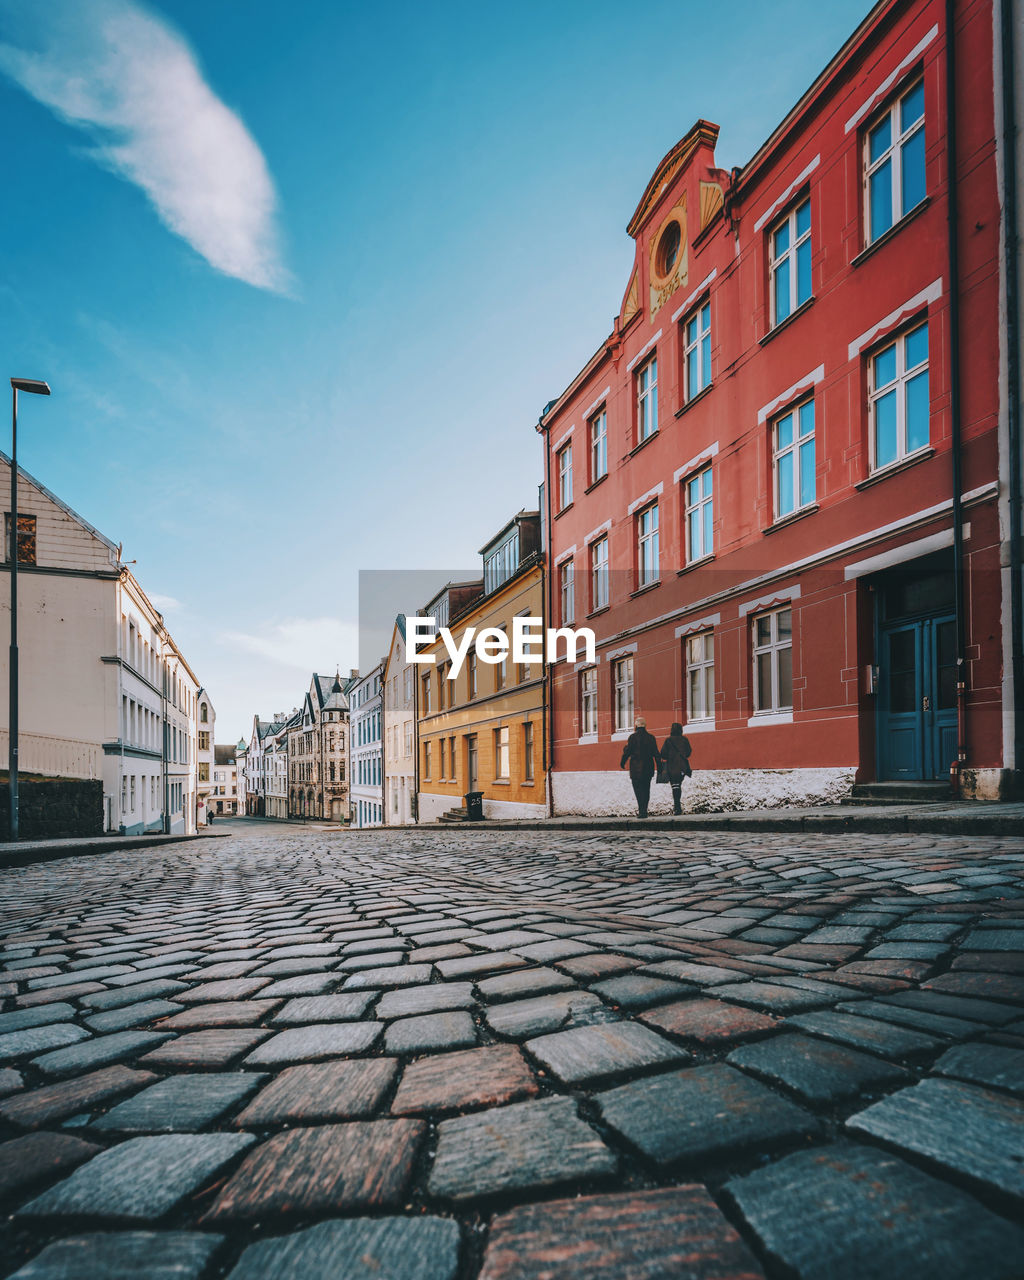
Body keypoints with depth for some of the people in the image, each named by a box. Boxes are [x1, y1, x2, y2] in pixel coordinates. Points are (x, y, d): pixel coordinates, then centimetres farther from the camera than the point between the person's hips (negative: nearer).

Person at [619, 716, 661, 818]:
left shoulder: (633, 737, -9)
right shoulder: (651, 737, 3)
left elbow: (627, 752, -6)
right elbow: (656, 753, 5)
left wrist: (622, 763, 8)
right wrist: (659, 767, 11)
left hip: (636, 768, -4)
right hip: (648, 768, 4)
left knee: (638, 790, 0)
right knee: (646, 789, 14)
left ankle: (642, 811, -9)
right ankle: (644, 810, 16)